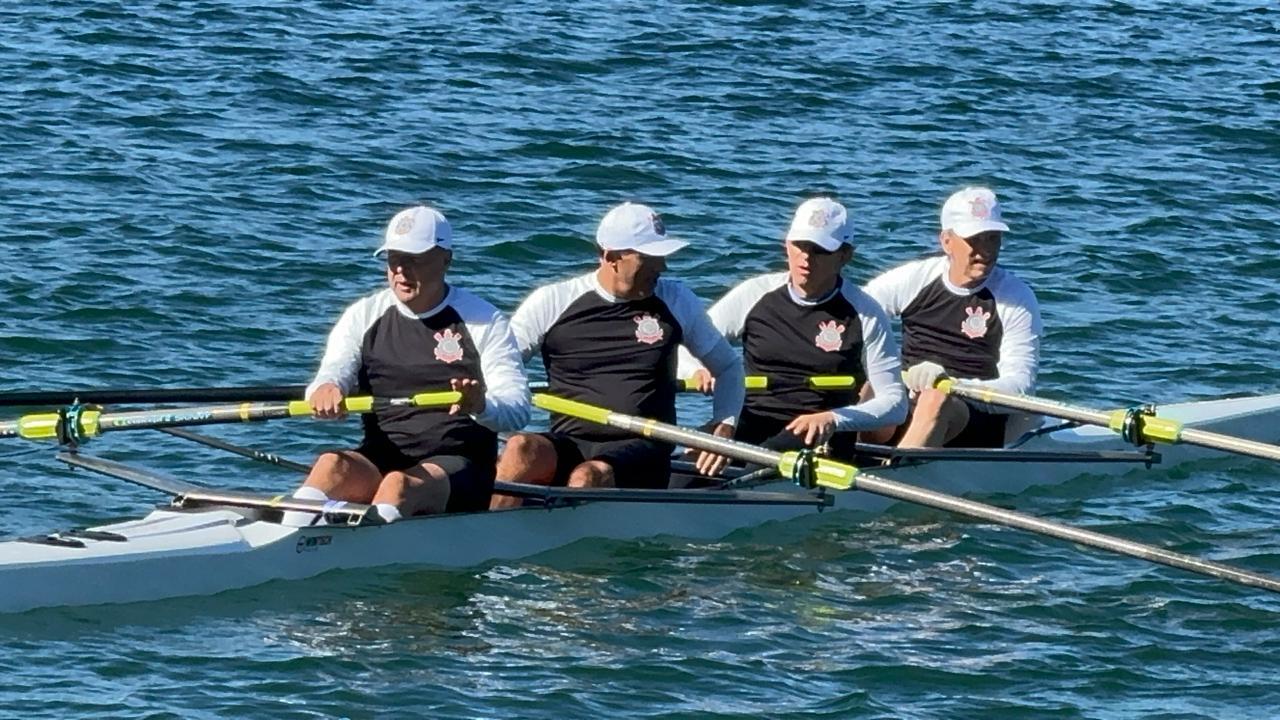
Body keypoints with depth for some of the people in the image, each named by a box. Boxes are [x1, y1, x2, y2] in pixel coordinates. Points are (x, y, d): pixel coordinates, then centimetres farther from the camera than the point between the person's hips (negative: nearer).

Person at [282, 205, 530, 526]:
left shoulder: (483, 321, 4)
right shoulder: (364, 316, 13)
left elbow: (517, 408, -5)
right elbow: (335, 370, -3)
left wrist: (481, 406, -31)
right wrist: (325, 390, -30)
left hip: (456, 466, -3)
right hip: (381, 459, 3)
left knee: (399, 484, -36)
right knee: (332, 466, -31)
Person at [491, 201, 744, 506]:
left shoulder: (676, 301, 12)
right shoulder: (553, 302, 6)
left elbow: (728, 366, 24)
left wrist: (724, 428, 7)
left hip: (640, 450, 0)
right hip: (567, 445, 0)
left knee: (590, 476, -37)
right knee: (521, 450, -36)